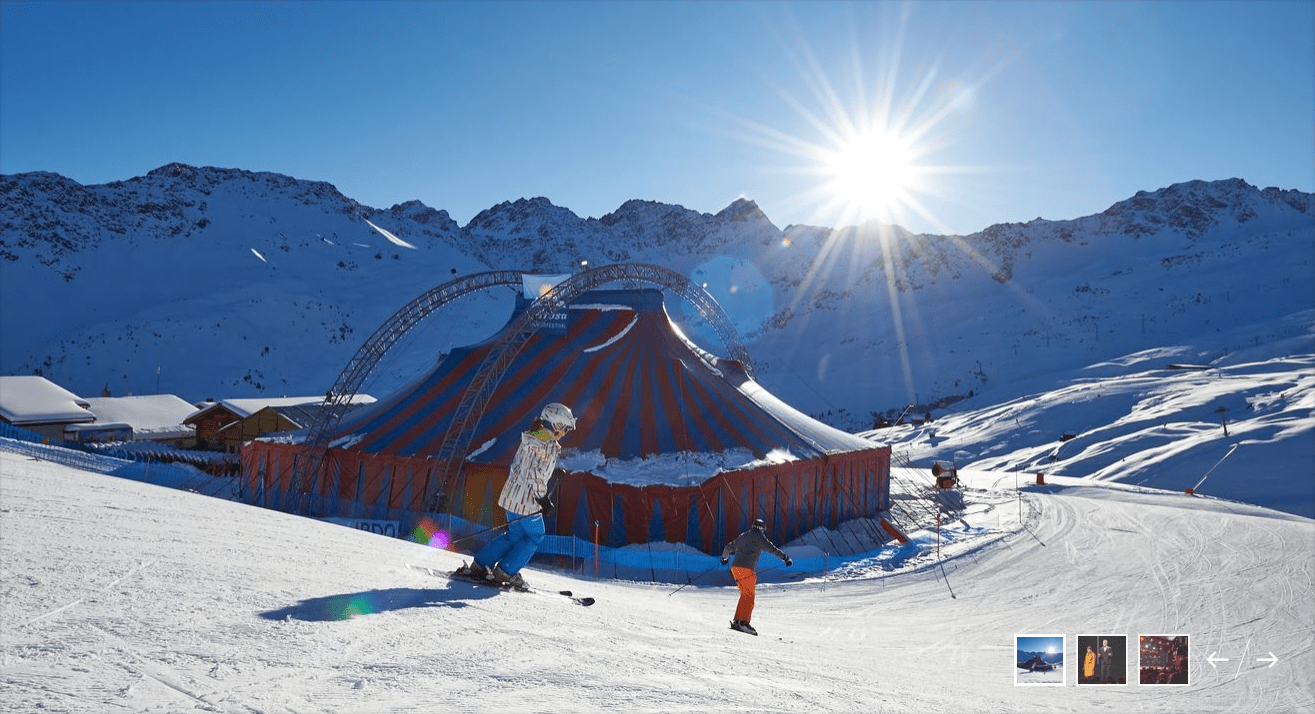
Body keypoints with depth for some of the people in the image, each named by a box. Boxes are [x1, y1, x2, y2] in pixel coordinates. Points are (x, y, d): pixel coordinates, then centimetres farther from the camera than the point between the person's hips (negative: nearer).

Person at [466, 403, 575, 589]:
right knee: (535, 536, 10)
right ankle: (506, 572, 11)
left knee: (515, 533, 22)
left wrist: (553, 474, 18)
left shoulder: (529, 438, 12)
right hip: (527, 501, -9)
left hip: (511, 495, 9)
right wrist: (543, 498, -18)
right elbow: (537, 473, -24)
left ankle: (480, 564, 23)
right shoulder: (550, 446, -16)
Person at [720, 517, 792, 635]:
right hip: (745, 569, -8)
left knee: (745, 595, 15)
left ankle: (737, 621, 11)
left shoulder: (742, 536, 24)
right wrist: (785, 558, -12)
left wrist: (724, 557, 54)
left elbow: (728, 547, 36)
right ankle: (744, 622, -15)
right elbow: (771, 548, -11)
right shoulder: (757, 535, 1)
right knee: (749, 596, -6)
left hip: (735, 568, 8)